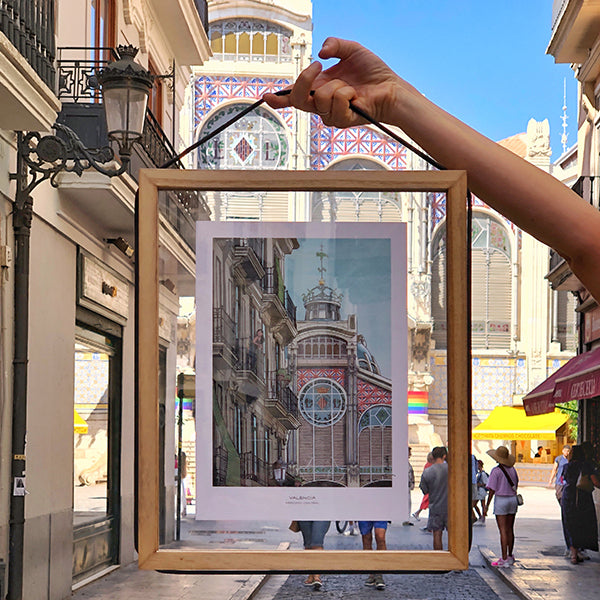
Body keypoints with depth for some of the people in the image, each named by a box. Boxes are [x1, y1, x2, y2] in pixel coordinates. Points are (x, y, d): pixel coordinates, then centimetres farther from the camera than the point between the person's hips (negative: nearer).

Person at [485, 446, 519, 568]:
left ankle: (504, 559, -7)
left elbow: (492, 490, -13)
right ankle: (510, 556, 22)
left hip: (501, 500, -6)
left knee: (503, 531, -6)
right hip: (513, 499, 6)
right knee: (510, 530, 14)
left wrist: (487, 506, -7)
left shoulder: (496, 471, -13)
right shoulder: (512, 469, 5)